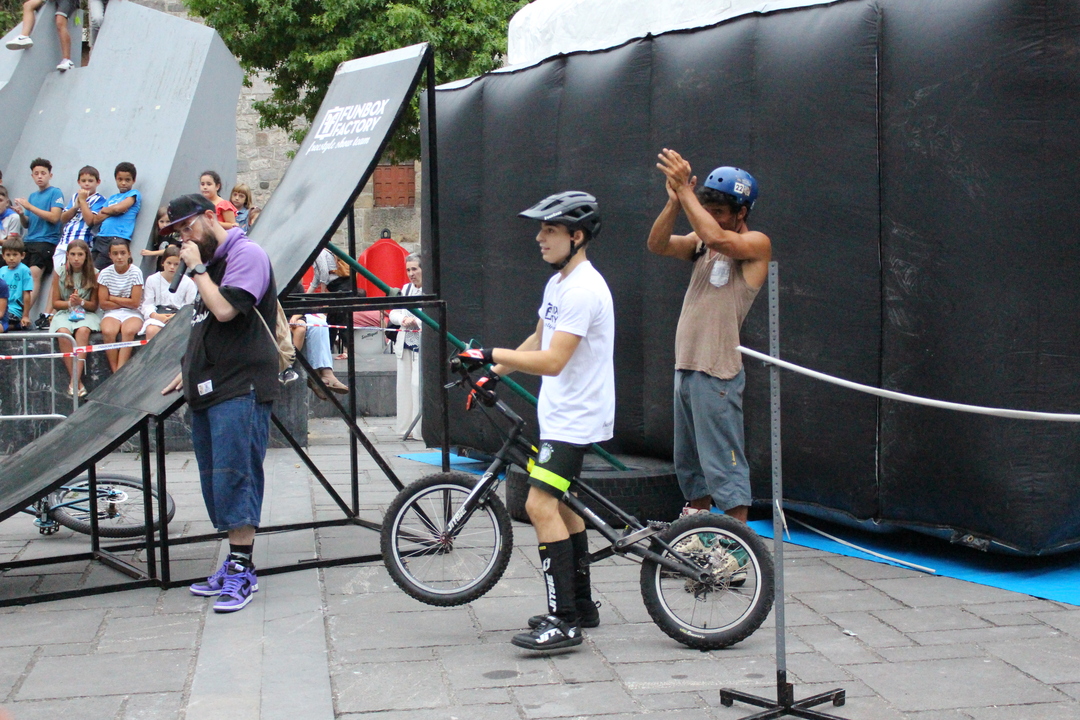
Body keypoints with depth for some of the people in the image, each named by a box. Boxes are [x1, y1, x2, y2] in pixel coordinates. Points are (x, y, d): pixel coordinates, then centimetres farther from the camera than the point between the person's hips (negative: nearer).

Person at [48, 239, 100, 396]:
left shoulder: (93, 275, -1)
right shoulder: (60, 274, 2)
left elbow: (94, 305, 0)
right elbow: (55, 302, 6)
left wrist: (81, 302, -20)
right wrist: (70, 302, -14)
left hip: (87, 313, -1)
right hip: (64, 312, 1)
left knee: (83, 331, -35)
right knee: (63, 333, -32)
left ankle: (75, 381, -38)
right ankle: (76, 380, -29)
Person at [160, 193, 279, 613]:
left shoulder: (246, 255, -8)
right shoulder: (212, 262, 20)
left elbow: (225, 310, -22)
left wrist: (197, 269, -11)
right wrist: (190, 371, 25)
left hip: (240, 389, -10)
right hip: (208, 389, 10)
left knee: (234, 476, -11)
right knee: (215, 480, 10)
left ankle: (241, 571, -8)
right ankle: (234, 565, 16)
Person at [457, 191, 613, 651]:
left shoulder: (583, 289, -21)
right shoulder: (558, 283, 12)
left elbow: (552, 361, -27)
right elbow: (538, 342, 23)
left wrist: (490, 355, -24)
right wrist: (493, 375, 17)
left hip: (575, 418, -11)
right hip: (559, 415, 11)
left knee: (541, 505, -16)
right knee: (560, 505, 16)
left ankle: (564, 621, -13)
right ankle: (581, 607, 27)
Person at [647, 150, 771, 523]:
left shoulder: (756, 244, -7)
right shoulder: (701, 242, 14)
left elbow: (716, 238, -26)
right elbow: (657, 244, 0)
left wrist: (685, 188, -21)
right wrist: (674, 201, -14)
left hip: (717, 373, -8)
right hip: (685, 366, 8)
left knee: (723, 463, -8)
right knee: (689, 463, 15)